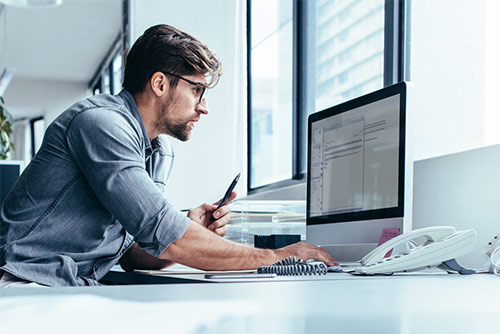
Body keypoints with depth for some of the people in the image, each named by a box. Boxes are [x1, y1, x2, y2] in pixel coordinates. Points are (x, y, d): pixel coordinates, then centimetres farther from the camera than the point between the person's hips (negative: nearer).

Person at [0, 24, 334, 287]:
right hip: (28, 284, -8)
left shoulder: (161, 153, 12)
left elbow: (134, 254, 12)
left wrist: (192, 232, -7)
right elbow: (161, 233, -24)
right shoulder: (101, 123, -16)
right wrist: (273, 256, -16)